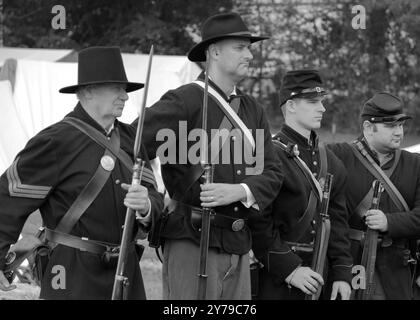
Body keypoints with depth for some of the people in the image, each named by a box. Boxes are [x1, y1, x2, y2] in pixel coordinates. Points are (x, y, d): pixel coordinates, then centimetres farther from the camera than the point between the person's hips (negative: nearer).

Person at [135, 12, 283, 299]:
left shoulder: (252, 110, 14)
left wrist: (240, 191, -11)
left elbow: (272, 174, 8)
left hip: (238, 243, 7)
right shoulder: (183, 101, -7)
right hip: (192, 241, -7)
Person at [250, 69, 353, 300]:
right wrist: (289, 269, -17)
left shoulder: (332, 164, 14)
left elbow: (338, 222, 14)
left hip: (317, 278, 6)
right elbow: (259, 224, -14)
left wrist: (342, 274, 4)